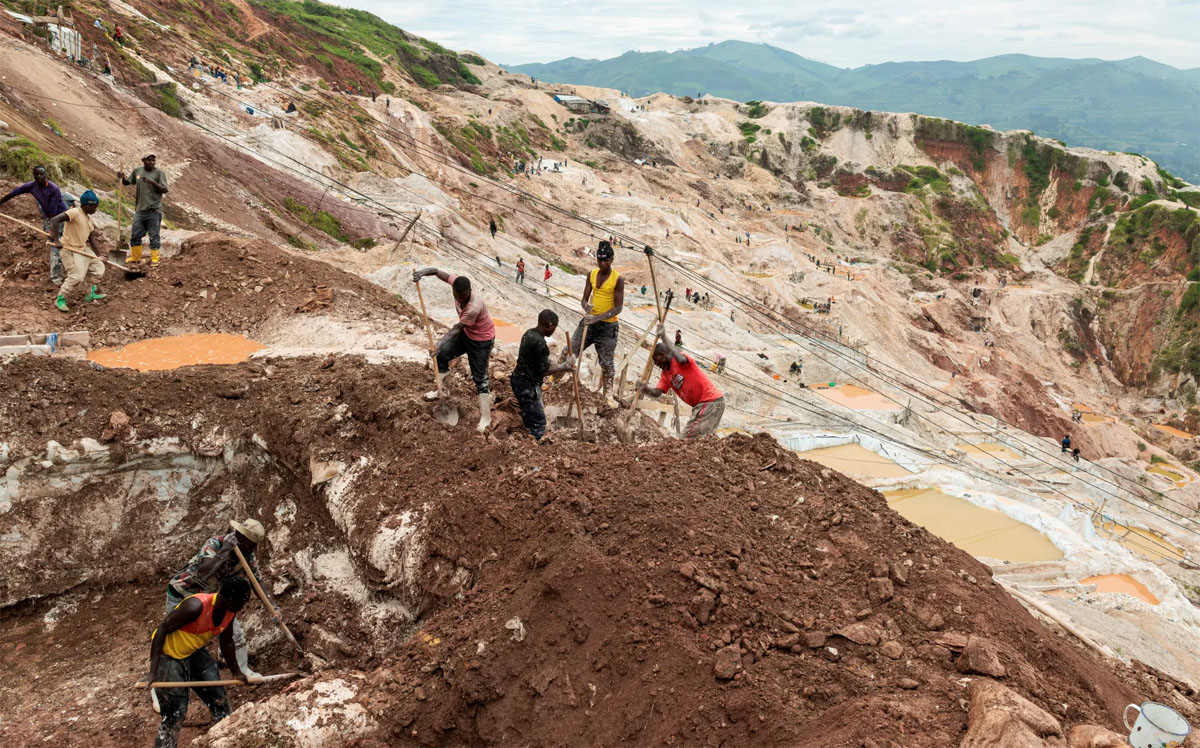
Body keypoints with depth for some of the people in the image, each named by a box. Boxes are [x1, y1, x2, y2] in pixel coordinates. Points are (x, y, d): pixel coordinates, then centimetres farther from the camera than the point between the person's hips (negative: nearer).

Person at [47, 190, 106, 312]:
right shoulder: (74, 213, -18)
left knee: (99, 268, 14)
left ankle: (91, 293, 29)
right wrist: (57, 240, -36)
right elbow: (54, 220, -28)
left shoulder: (88, 219, 10)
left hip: (83, 249, 9)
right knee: (76, 277, -16)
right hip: (70, 250, -9)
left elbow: (91, 238, 13)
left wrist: (99, 255, 6)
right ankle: (60, 300, -1)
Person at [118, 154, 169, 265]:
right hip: (140, 209, 5)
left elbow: (165, 190, -10)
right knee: (135, 235, 11)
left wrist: (153, 182, -23)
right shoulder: (137, 171, 8)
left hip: (154, 210, -5)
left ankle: (155, 259, 7)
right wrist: (122, 177, -3)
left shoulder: (159, 173, -4)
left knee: (154, 236, -1)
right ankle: (135, 257, 25)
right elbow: (127, 182, 18)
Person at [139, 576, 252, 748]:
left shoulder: (230, 611, -12)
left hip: (195, 652, 7)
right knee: (174, 714, -4)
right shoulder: (196, 606, -35)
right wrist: (153, 672, -30)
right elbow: (162, 630, -28)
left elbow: (226, 642, 5)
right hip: (168, 655, -7)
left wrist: (236, 672, 15)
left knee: (220, 700, 11)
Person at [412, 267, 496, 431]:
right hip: (466, 332, 8)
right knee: (442, 354, 15)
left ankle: (485, 418, 2)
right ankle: (441, 391, 35)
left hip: (481, 339, -8)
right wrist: (422, 272, -31)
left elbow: (458, 327, -28)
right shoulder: (457, 283, -21)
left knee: (479, 377, -5)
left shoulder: (474, 307, -40)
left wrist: (441, 341, -25)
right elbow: (437, 271, -12)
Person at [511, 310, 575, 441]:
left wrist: (561, 365, 8)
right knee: (538, 423, -4)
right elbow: (544, 371, -19)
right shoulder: (539, 342, -24)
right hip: (527, 386, -10)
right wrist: (565, 365, -7)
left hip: (520, 380, 10)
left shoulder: (530, 333, 6)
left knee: (530, 419, 19)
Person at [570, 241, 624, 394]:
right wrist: (586, 306, -19)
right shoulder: (591, 275, 4)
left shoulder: (618, 279, -12)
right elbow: (584, 298, 6)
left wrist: (597, 318, -26)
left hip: (608, 326, -4)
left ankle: (607, 393, 17)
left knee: (606, 363, 3)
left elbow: (618, 307, -15)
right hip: (589, 321, 5)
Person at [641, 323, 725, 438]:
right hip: (700, 404, 9)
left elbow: (681, 359, -37)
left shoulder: (680, 359, -10)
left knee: (689, 437, -14)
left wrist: (664, 338, -32)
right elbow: (656, 393, -2)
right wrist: (646, 389, -25)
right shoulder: (665, 374, 11)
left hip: (712, 401, -9)